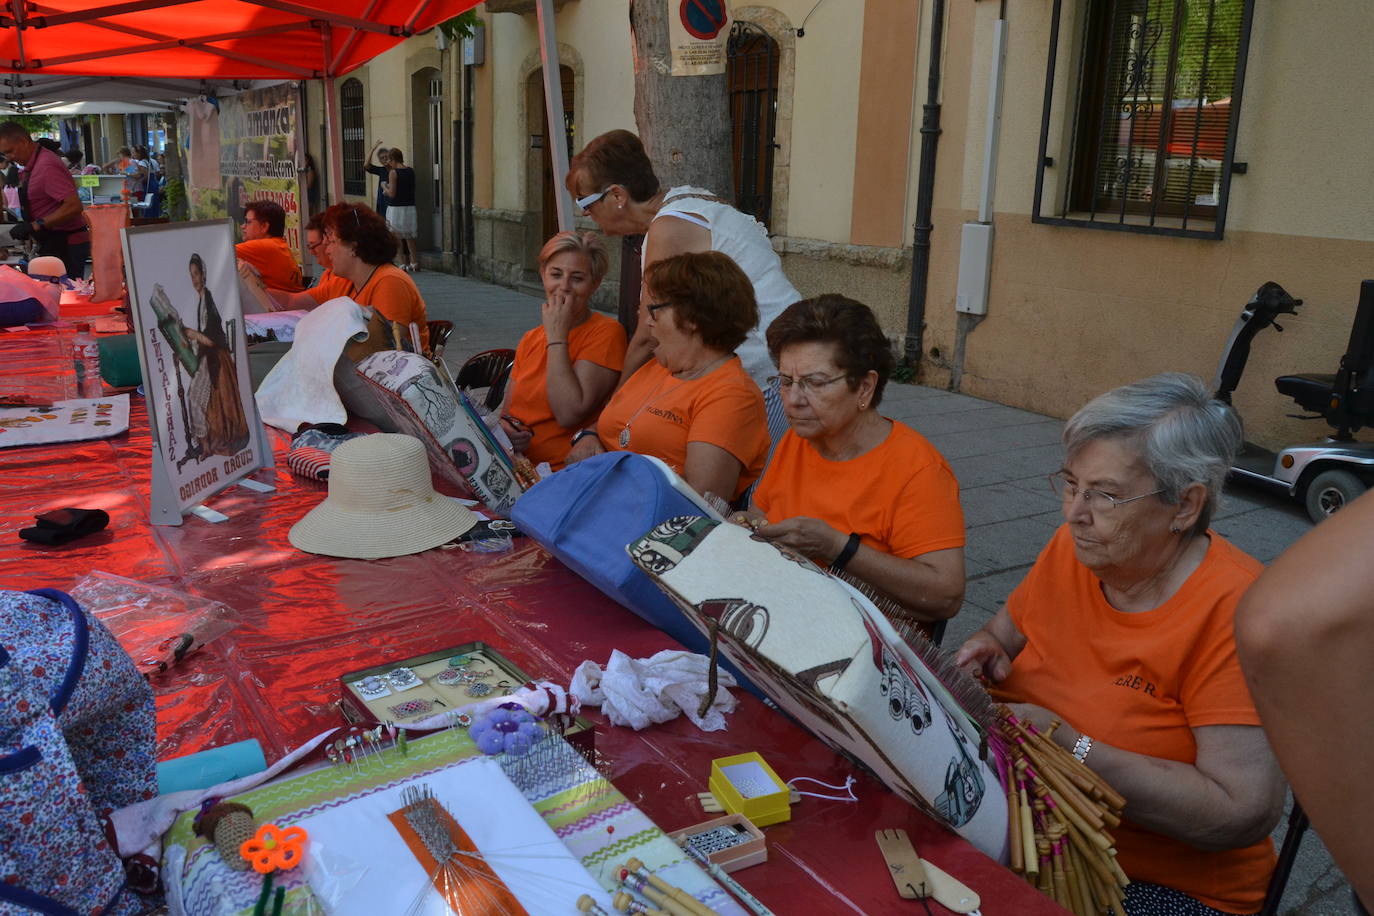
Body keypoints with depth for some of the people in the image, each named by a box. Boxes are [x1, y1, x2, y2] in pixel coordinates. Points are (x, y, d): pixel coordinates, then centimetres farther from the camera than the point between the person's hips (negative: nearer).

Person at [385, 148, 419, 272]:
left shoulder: (393, 172, -13)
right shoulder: (411, 171, 4)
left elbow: (392, 194, -16)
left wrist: (385, 187, 5)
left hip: (396, 208, -6)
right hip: (410, 207, 6)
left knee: (398, 237, 4)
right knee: (409, 236, 15)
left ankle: (404, 263, 3)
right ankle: (414, 263, 15)